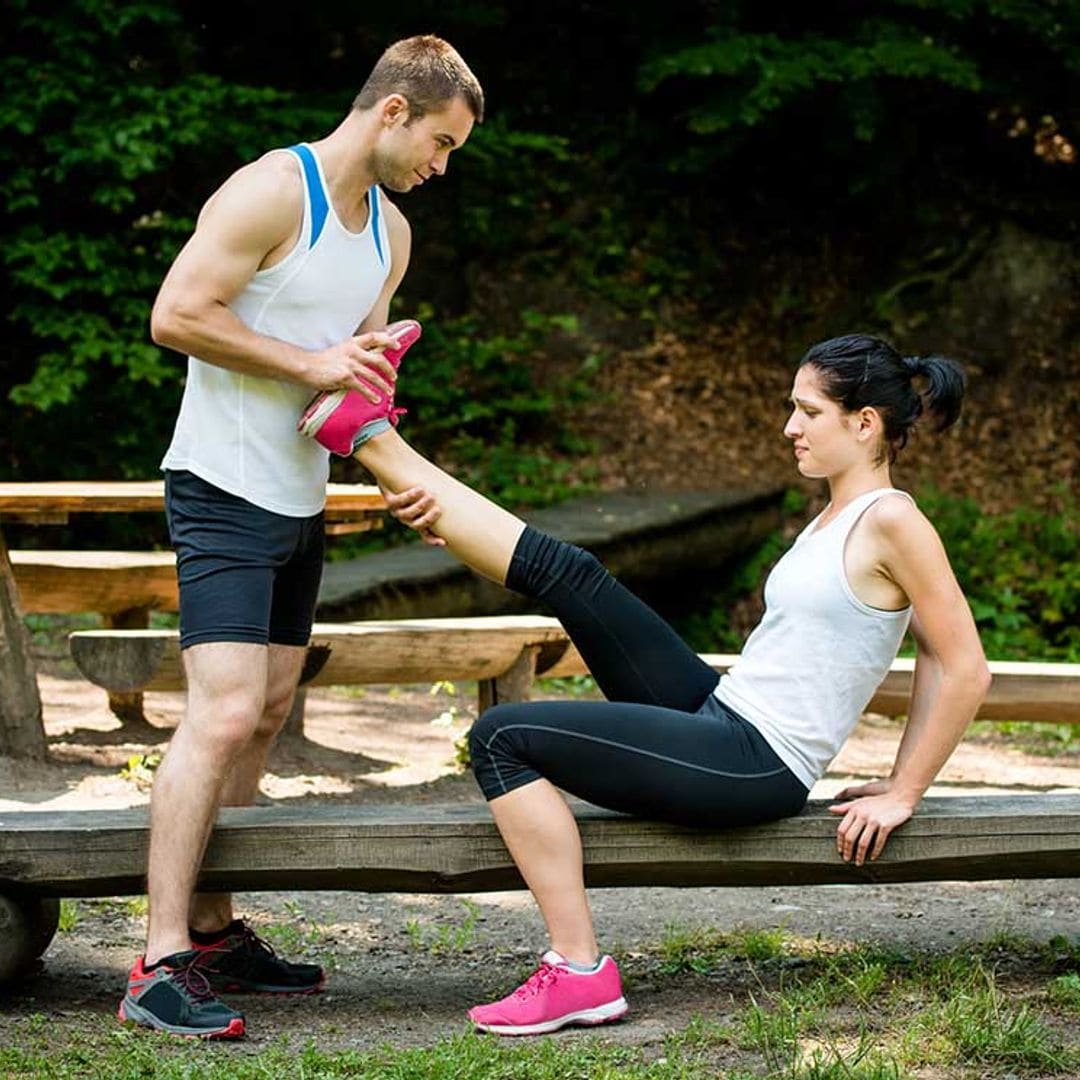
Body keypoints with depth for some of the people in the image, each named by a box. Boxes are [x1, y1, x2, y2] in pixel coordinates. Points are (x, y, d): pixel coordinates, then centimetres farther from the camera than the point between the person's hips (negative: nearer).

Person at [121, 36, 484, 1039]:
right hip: (224, 495, -9)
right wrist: (311, 363, -19)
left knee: (265, 714, 11)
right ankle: (159, 966, -18)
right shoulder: (272, 192, -14)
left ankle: (213, 930, 19)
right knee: (223, 714, -18)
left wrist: (371, 358, 3)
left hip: (301, 499, 10)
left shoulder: (390, 232, 14)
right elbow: (176, 315, -19)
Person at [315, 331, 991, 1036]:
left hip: (755, 766, -9)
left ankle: (579, 972, -13)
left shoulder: (892, 520, -14)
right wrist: (900, 773, 16)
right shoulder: (836, 517, 13)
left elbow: (968, 669, -16)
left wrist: (905, 795, -11)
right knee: (564, 573, 4)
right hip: (717, 716, 9)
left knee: (503, 738, -14)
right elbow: (934, 656, 22)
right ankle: (375, 444, 7)